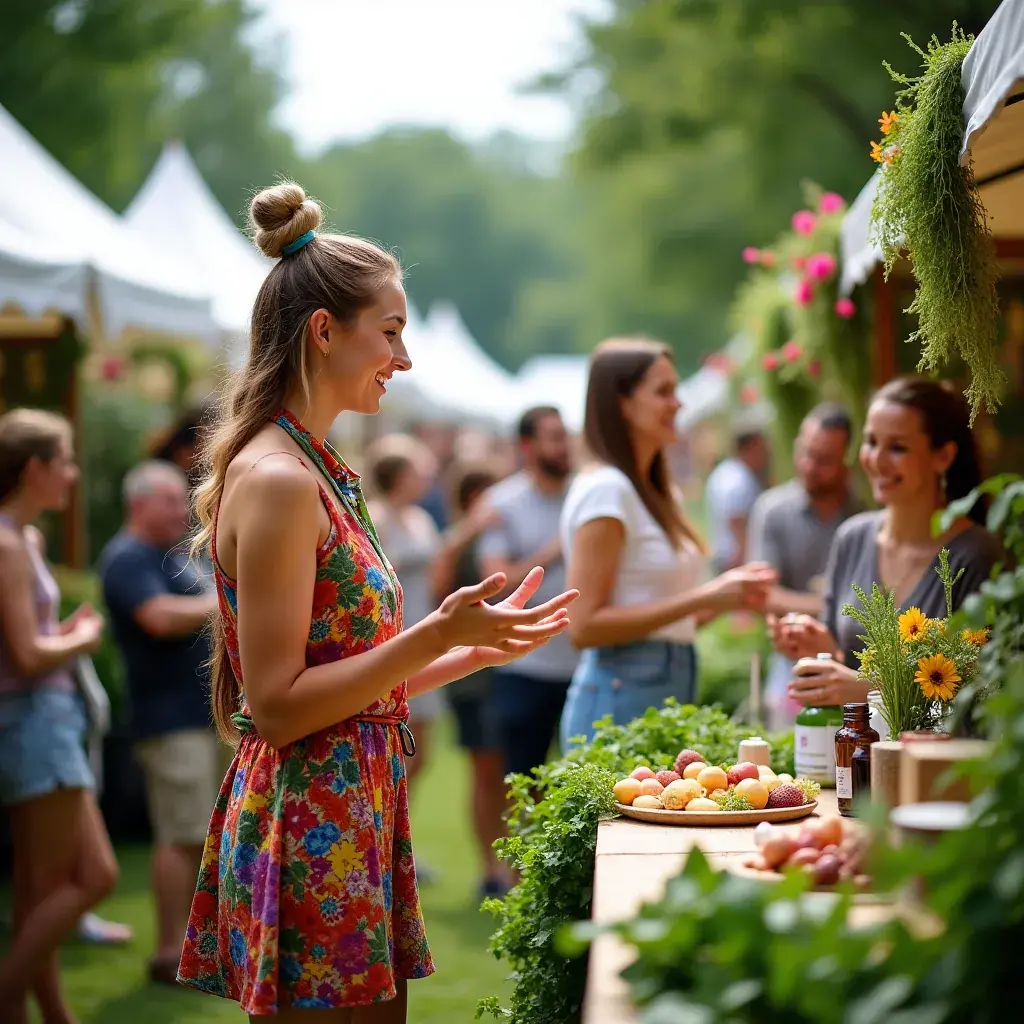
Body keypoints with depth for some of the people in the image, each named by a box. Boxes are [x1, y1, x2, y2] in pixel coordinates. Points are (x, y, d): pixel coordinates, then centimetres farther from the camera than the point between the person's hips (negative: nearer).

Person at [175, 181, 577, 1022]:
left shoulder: (319, 473, 13)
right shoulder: (277, 478, -16)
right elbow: (277, 706, -18)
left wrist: (479, 648, 13)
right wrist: (435, 636, -21)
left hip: (357, 818, 9)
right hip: (309, 832, -9)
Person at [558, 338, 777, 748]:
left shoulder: (656, 492, 16)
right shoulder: (605, 490, -12)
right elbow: (584, 626, -18)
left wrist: (726, 593, 3)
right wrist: (703, 598, -17)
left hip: (670, 692, 9)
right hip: (622, 700, -9)